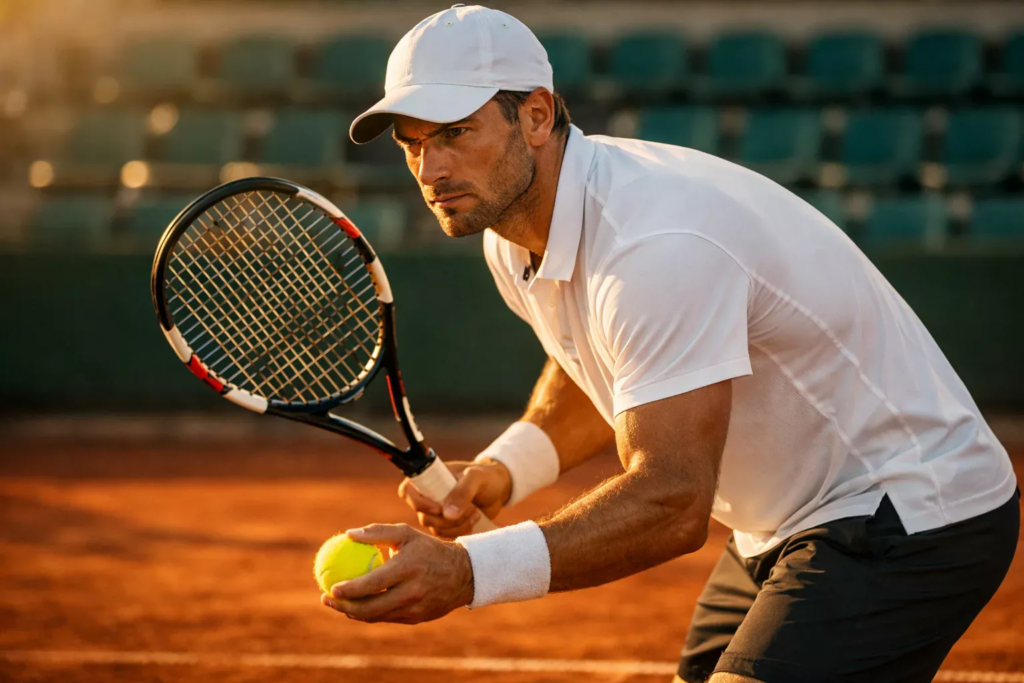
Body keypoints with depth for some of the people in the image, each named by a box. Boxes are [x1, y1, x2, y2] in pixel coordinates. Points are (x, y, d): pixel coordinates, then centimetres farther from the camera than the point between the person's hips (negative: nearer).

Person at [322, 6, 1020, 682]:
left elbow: (672, 502, -35)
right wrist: (503, 469, -1)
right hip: (778, 529, 10)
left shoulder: (655, 248, -31)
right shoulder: (512, 231, 0)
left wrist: (470, 573, -44)